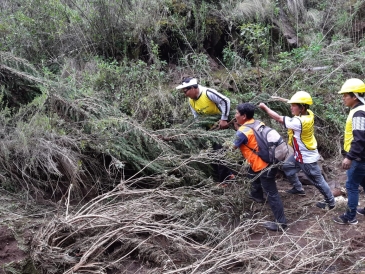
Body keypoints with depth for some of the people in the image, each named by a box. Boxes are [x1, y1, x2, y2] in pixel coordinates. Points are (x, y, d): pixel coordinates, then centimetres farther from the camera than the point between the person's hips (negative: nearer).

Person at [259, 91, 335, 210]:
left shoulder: (299, 122, -34)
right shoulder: (309, 113, -11)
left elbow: (278, 118, -27)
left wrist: (265, 107, -17)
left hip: (307, 157, -9)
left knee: (318, 180, 6)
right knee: (287, 166, 23)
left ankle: (330, 202, 23)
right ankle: (298, 188, 39)